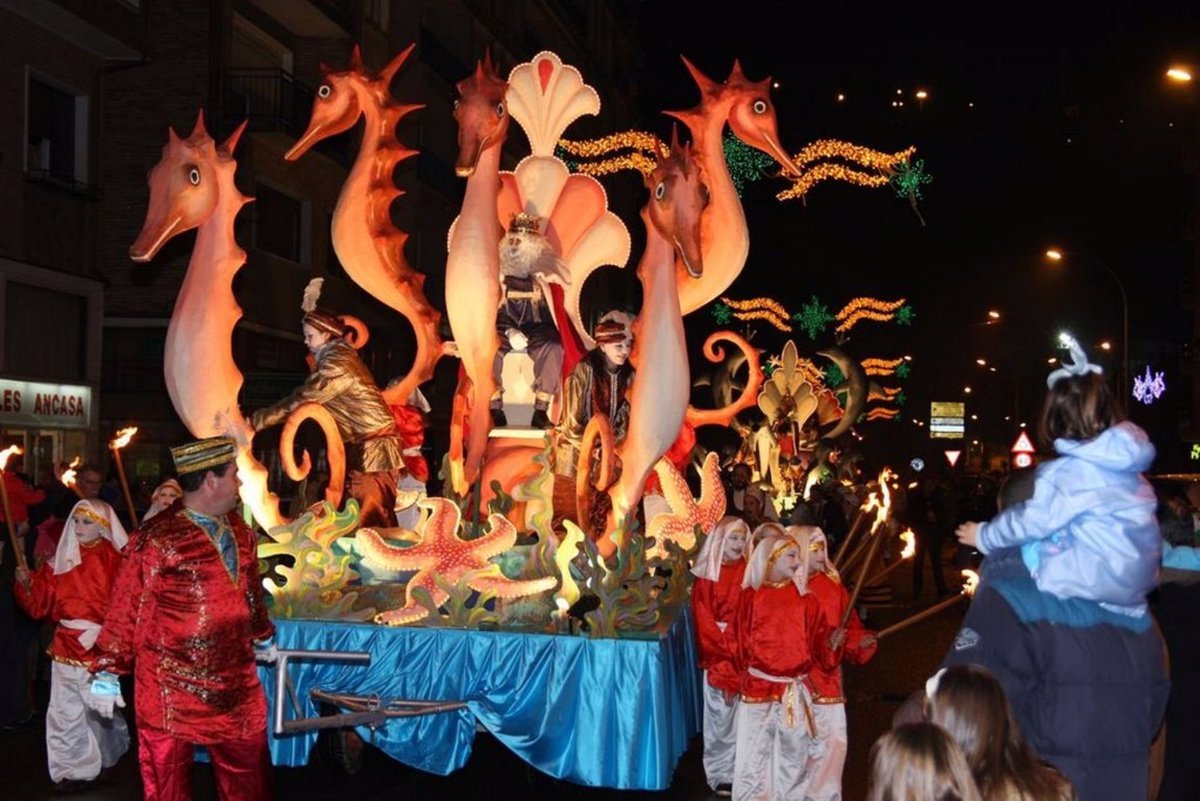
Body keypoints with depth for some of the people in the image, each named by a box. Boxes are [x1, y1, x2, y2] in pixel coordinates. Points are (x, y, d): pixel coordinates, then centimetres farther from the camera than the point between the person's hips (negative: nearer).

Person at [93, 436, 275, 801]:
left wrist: (263, 636, 29)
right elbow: (128, 608, -11)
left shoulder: (240, 532, 7)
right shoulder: (157, 539, -15)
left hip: (235, 683, 6)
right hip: (171, 688, -6)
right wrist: (108, 671, -10)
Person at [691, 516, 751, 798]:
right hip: (716, 654, -1)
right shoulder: (706, 574, 3)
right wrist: (726, 646, -10)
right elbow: (703, 618, -2)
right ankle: (721, 774, 9)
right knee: (720, 714, 1)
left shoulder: (749, 573, 5)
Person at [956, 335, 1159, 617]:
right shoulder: (1125, 459, 8)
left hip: (1102, 579, -7)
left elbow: (1033, 521, -9)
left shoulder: (1066, 472, -15)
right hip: (1141, 575, 8)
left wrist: (983, 535, 5)